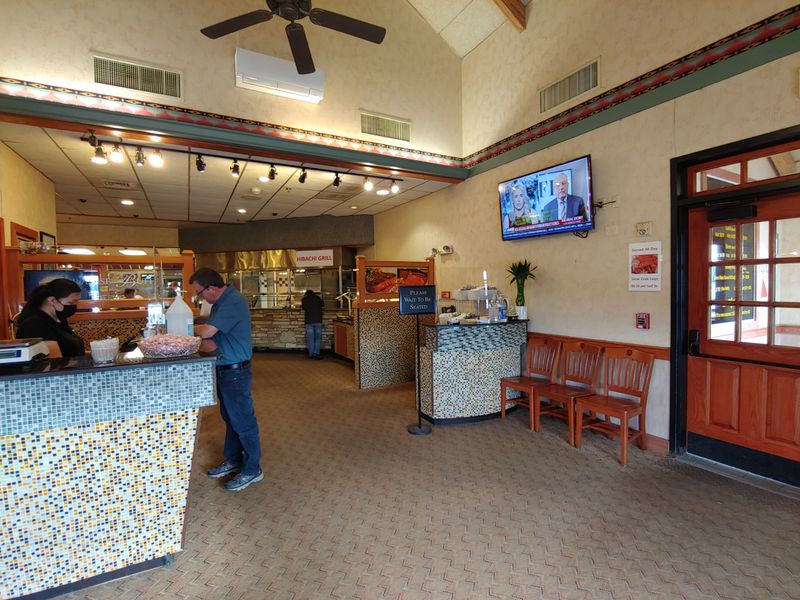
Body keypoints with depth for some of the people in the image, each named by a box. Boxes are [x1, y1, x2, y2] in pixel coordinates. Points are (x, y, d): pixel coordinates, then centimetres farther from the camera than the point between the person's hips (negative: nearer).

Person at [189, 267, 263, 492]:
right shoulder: (220, 302, 10)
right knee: (230, 419, 21)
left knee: (243, 421, 2)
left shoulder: (233, 302, -22)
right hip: (223, 370, 10)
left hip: (236, 372, -10)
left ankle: (252, 469, 16)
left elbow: (207, 332, -27)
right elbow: (213, 340, 12)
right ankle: (233, 461, 37)